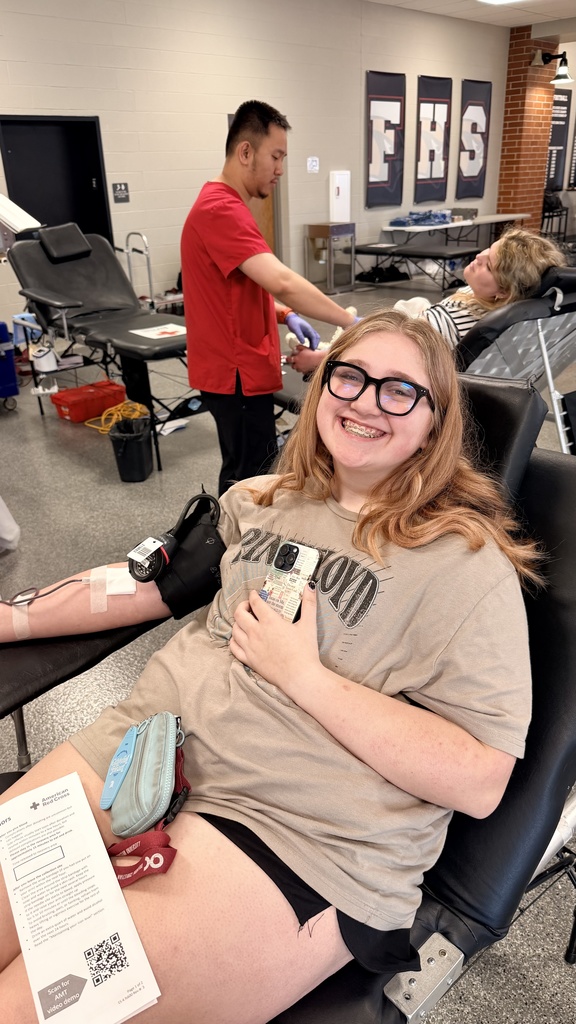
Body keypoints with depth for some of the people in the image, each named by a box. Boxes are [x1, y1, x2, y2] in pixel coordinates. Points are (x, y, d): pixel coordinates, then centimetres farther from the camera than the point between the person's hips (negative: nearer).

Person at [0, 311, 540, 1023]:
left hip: (300, 832, -5)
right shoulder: (260, 500, 10)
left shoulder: (466, 559, -8)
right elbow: (147, 583, 20)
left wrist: (302, 672, -16)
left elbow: (480, 780, -13)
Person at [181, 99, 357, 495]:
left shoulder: (225, 205, 15)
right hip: (237, 372, -11)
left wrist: (286, 316, 6)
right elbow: (281, 282, -31)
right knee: (249, 480, -2)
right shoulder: (221, 210, -19)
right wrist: (351, 323, -26)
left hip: (241, 367, 11)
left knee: (250, 471, 19)